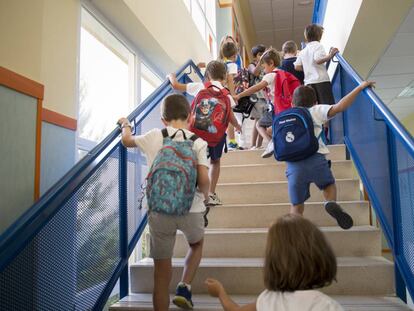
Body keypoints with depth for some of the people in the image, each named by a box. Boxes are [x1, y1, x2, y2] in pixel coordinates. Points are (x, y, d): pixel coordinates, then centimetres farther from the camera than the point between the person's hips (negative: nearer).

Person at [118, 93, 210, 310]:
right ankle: (184, 288, 17)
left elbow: (127, 141, 22)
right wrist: (205, 195, 9)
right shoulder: (198, 142, -2)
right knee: (196, 245, 32)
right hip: (190, 209, 0)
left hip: (160, 211, 1)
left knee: (161, 272, 11)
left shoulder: (154, 137, 3)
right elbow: (203, 179, -12)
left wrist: (125, 125, 43)